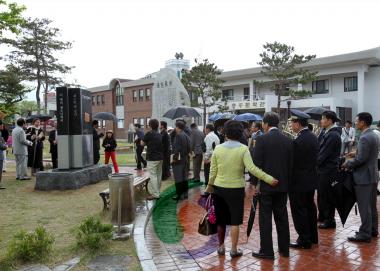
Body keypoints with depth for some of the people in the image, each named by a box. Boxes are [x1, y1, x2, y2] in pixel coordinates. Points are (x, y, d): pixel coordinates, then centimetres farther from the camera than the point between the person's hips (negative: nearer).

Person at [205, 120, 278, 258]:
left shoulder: (218, 149, -2)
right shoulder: (243, 149, -9)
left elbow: (213, 171, 2)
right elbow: (251, 168, -20)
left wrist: (210, 186, 15)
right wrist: (269, 179, -17)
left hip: (219, 188, 3)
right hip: (236, 189, -2)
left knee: (220, 220, 15)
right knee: (235, 221, 9)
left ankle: (221, 247, 28)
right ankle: (234, 250, 16)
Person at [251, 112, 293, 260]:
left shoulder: (261, 139, -11)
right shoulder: (288, 140, 4)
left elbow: (257, 163, -13)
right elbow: (291, 164, 7)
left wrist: (254, 183, -3)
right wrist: (288, 183, 15)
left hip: (266, 184, -5)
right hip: (283, 185, 5)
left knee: (265, 218, 3)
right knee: (282, 217, 14)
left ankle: (267, 250, 8)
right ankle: (284, 248, 24)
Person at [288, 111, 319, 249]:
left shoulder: (298, 141, -23)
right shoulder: (313, 137, 4)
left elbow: (292, 161, -18)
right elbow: (313, 157, 10)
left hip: (299, 181, -9)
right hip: (311, 179, 9)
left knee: (299, 211, 3)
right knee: (310, 208, 19)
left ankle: (304, 240, 12)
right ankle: (313, 237, 31)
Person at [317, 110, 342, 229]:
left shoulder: (333, 135, -20)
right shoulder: (327, 133, 10)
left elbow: (324, 154, -21)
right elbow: (321, 150, 11)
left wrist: (316, 164, -10)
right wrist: (317, 164, 1)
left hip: (328, 170, -9)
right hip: (323, 169, 9)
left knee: (327, 196, 2)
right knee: (322, 194, 19)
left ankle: (330, 221, 15)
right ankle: (322, 216, 34)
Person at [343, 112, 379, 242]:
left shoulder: (364, 138, -20)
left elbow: (361, 159, -23)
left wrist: (347, 164, -9)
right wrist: (356, 154, 13)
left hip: (364, 176, -10)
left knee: (364, 206, -2)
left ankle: (365, 234, 5)